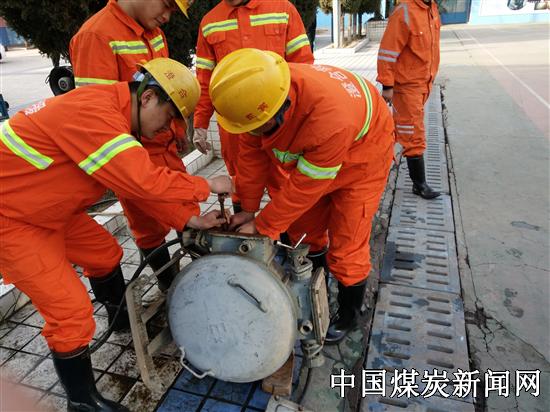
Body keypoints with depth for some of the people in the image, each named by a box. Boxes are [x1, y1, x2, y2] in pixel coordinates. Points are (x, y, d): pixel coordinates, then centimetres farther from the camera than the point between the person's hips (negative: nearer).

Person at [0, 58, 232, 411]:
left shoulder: (117, 117, 2)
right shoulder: (92, 114, -30)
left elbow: (139, 183, 4)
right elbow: (145, 183, -35)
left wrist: (190, 220, -2)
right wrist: (208, 186, -19)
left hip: (49, 208, 9)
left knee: (105, 253, 20)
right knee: (71, 313, -6)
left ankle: (121, 316, 46)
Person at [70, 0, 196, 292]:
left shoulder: (154, 33, 9)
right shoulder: (97, 35, -16)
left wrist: (178, 129, 22)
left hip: (166, 147, 8)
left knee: (189, 210, 13)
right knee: (151, 226, 4)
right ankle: (169, 283, 24)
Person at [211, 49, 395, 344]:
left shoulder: (331, 118, -46)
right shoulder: (258, 97, -27)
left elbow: (304, 186, -34)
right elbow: (252, 153, -12)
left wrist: (261, 227, -22)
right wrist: (248, 209, -7)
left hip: (361, 149, -6)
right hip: (307, 151, 6)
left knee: (347, 243, -3)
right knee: (304, 230, 15)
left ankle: (348, 314, 24)